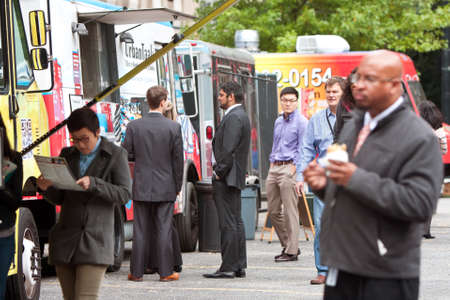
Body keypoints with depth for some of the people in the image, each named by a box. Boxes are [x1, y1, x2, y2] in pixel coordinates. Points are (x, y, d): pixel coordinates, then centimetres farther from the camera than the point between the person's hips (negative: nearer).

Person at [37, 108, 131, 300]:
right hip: (65, 240, 5)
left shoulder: (116, 155, 2)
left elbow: (124, 194, -6)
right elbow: (58, 199, 16)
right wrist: (46, 188, -8)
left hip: (95, 242, -5)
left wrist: (93, 184, -21)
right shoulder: (67, 155, 15)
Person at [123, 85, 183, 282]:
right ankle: (165, 272, 5)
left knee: (140, 231, 6)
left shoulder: (134, 126, -5)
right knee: (164, 230, 4)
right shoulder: (174, 127, -7)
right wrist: (178, 185, 8)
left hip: (141, 187, 1)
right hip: (165, 188, -1)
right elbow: (178, 159, -3)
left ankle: (137, 272, 8)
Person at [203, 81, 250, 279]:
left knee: (228, 223, -9)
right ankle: (239, 266, 16)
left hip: (227, 179, -11)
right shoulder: (239, 115, 18)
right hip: (235, 178, 11)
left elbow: (229, 150, -22)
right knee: (236, 222, 12)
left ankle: (228, 268, -8)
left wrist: (218, 173, -14)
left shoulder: (233, 117, -15)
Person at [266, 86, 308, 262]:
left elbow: (301, 149, -9)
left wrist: (293, 169, -14)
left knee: (290, 211, -6)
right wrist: (272, 165, 16)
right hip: (274, 168, 8)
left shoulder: (301, 122, -6)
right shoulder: (278, 121, 18)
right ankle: (287, 245, 21)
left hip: (289, 168, -8)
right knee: (273, 210, 10)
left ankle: (291, 251, 0)